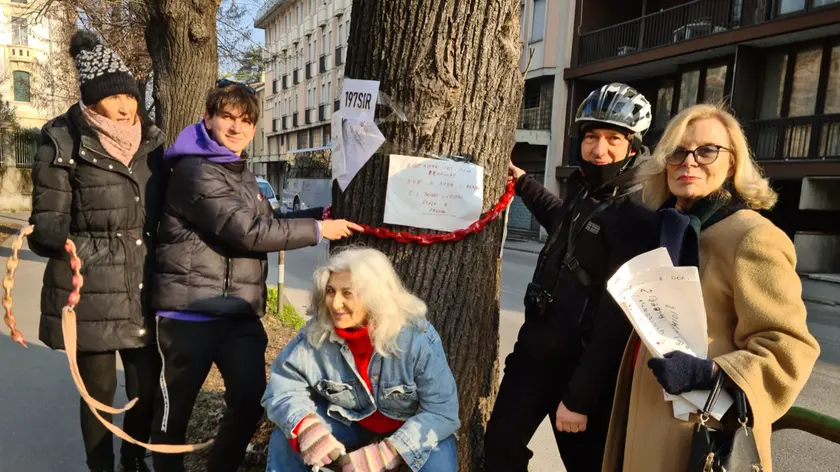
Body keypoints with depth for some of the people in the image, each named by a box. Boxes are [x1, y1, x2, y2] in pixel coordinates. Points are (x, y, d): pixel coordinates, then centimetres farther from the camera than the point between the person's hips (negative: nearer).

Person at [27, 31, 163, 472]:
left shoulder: (151, 141, 8)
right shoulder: (63, 144, -5)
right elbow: (45, 227, -6)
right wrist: (100, 253, -18)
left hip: (143, 291, 4)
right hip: (90, 293, -4)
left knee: (147, 386, 9)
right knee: (99, 390, 9)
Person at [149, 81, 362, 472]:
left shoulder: (242, 173, 16)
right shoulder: (195, 171, -14)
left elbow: (266, 220, 26)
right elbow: (248, 231, -21)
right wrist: (317, 230, -15)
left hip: (240, 312, 8)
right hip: (190, 312, -7)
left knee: (251, 400, 6)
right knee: (175, 408, 8)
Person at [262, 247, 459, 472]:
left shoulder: (419, 338, -28)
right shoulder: (316, 332, -19)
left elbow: (442, 411, -25)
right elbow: (283, 385, -14)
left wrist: (386, 453, -37)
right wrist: (306, 426, -36)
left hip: (410, 429, -2)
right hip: (349, 424, 3)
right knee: (286, 435, -18)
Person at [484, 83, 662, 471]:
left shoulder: (637, 218, -20)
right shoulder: (584, 188, 6)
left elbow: (616, 319, -22)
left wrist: (579, 397, -20)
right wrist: (524, 184, 30)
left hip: (581, 363, -7)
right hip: (536, 345, 8)